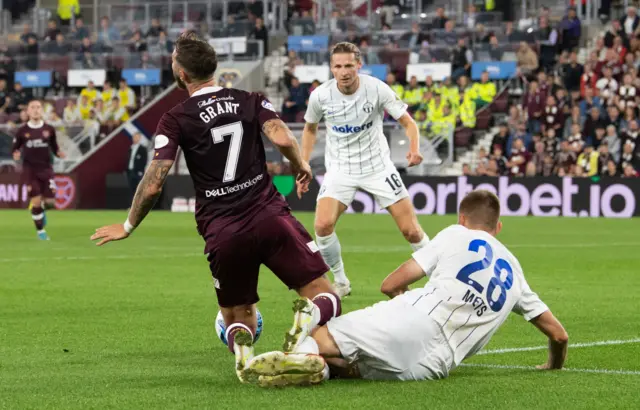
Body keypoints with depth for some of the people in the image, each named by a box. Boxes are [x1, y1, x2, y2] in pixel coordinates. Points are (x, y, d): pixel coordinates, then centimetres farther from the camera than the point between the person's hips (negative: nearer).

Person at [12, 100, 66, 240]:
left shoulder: (49, 130, 1)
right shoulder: (22, 131, -2)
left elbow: (54, 147, 10)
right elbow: (16, 148, 5)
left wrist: (59, 153, -11)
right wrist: (16, 155, -17)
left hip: (46, 169, 2)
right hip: (30, 170, -1)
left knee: (50, 201, -4)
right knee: (36, 201, -7)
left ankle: (41, 209, 34)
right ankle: (40, 231, 10)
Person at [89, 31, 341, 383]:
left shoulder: (175, 120, 2)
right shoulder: (251, 101, 8)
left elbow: (154, 183, -3)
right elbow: (283, 139, -9)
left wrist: (128, 226, 12)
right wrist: (301, 166, 12)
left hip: (222, 234, 0)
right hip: (270, 217, 0)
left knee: (237, 318, 19)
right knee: (326, 298, 4)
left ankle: (239, 341, -20)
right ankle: (311, 317, -35)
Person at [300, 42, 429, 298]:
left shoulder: (377, 89, -16)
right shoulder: (320, 96, -11)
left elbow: (408, 122, -9)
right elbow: (310, 128, 10)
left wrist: (414, 149, -29)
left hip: (377, 166, -1)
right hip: (340, 169, 1)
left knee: (411, 230, -6)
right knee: (322, 225, -21)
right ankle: (340, 282, 2)